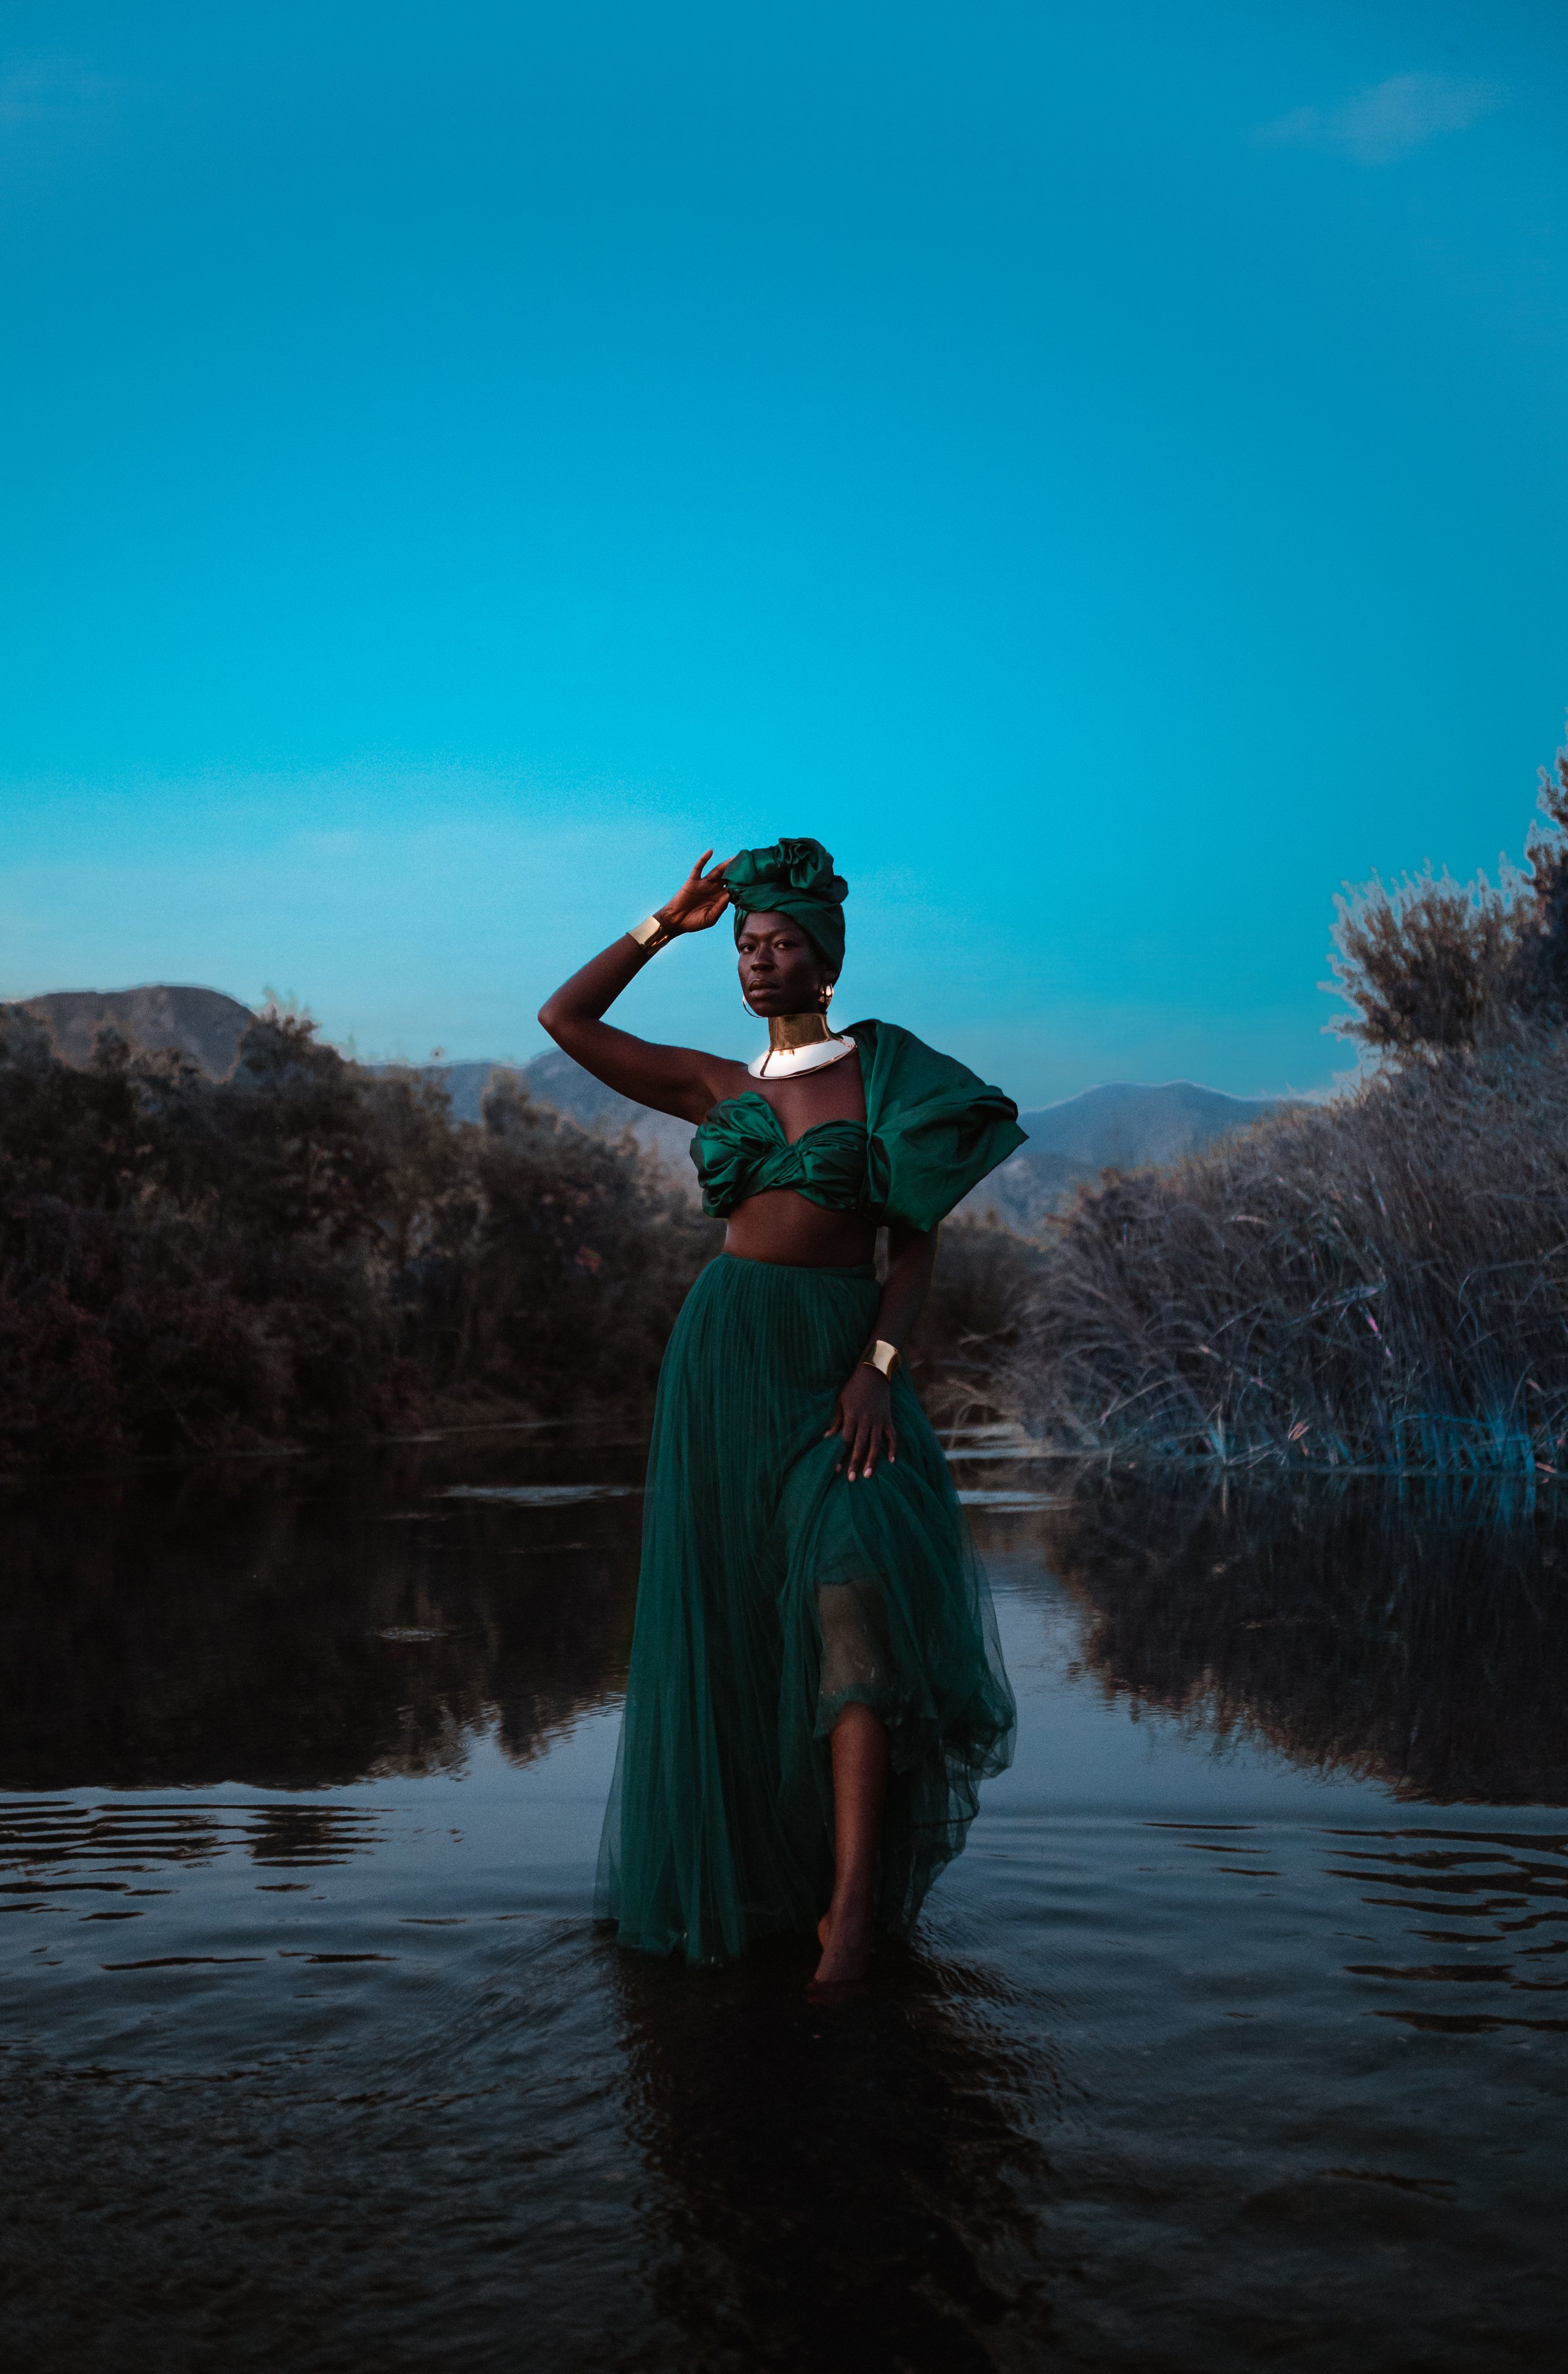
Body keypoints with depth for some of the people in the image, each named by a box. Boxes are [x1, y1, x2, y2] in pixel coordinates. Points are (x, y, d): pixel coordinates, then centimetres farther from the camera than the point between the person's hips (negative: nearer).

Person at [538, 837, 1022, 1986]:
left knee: (853, 1589, -21)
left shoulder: (887, 1076, 6)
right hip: (727, 1356, 3)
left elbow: (917, 1245, 2)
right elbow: (565, 1017, 14)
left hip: (843, 1358, -3)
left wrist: (878, 1365, -12)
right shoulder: (715, 1086, 13)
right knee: (732, 1618, 3)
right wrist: (666, 924, 13)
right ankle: (752, 1868, 16)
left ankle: (854, 1898, -22)